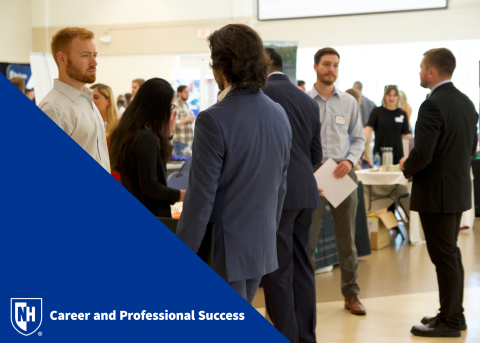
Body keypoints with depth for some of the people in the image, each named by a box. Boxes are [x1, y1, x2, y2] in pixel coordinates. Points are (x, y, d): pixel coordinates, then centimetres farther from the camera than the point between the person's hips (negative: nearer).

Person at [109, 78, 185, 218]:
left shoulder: (125, 132, 9)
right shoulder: (146, 138, -20)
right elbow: (150, 188, -20)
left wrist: (166, 135, 15)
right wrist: (181, 195, -12)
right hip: (152, 215, -9)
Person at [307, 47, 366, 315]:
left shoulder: (349, 102, 7)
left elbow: (359, 138, 10)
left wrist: (350, 161, -9)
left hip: (343, 173, 2)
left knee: (347, 238, 9)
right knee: (307, 238, 0)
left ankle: (351, 293, 21)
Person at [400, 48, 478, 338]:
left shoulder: (433, 106, -20)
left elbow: (422, 155, -25)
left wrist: (407, 167, -5)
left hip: (436, 193, -9)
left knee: (444, 257, -1)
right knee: (451, 254, 18)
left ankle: (449, 322, 8)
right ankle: (454, 313, 27)